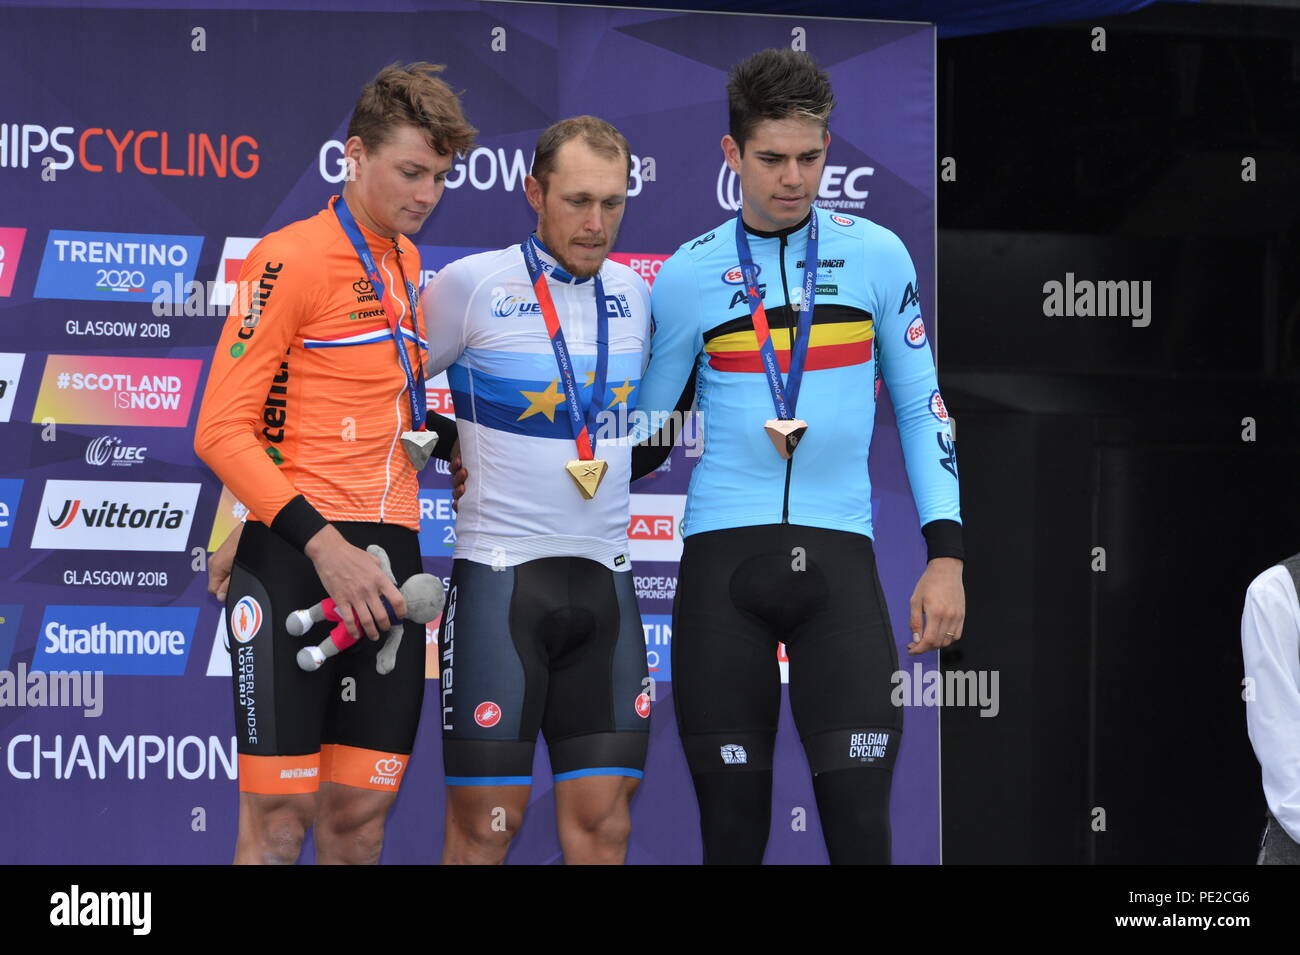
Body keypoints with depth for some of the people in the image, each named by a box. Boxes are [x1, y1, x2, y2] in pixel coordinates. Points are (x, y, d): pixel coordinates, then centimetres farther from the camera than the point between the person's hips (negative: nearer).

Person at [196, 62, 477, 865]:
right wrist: (322, 545, -18)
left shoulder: (407, 264, 15)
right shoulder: (292, 258, -6)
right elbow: (223, 431, -10)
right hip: (297, 559, -6)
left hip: (387, 561, 6)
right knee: (279, 820, -7)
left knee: (360, 816, 4)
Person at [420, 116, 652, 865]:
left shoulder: (633, 293, 10)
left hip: (605, 578, 5)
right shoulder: (473, 284, -6)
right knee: (486, 822, -6)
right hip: (500, 575, -5)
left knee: (603, 816, 2)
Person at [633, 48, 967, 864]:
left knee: (860, 821, -10)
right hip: (722, 554, 0)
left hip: (839, 555, 0)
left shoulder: (876, 255, 7)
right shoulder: (688, 276, 6)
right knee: (733, 827, 0)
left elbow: (921, 405, 11)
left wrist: (946, 554, 4)